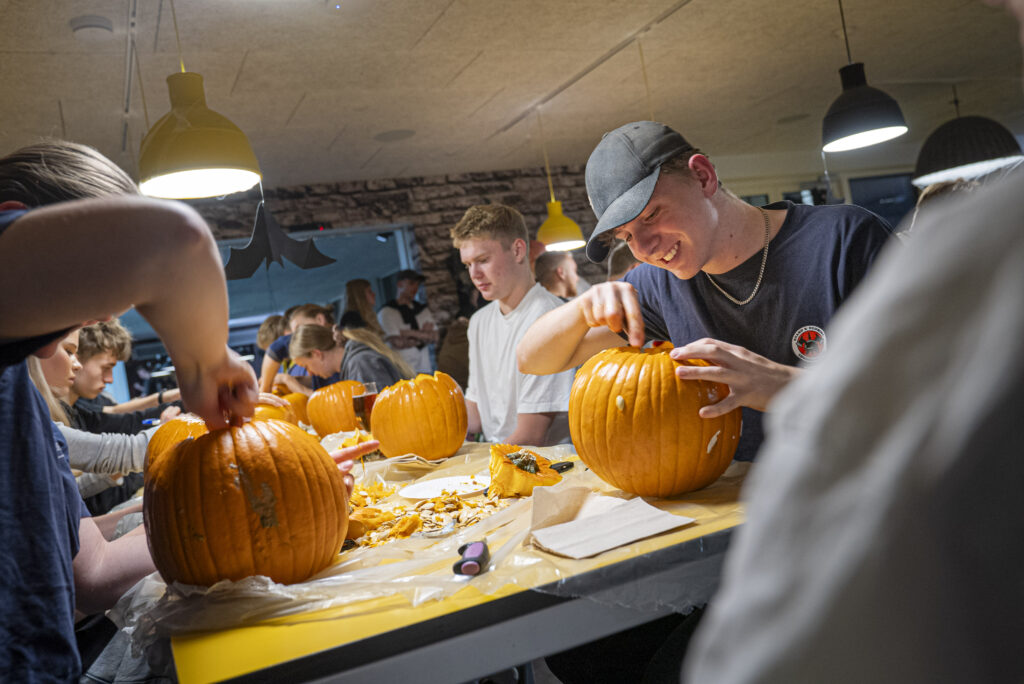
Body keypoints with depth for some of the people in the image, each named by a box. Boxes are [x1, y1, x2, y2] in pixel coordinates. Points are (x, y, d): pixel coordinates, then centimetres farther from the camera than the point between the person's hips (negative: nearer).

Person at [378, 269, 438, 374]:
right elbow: (396, 343, -11)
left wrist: (411, 333, -9)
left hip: (425, 368, 5)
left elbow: (435, 338, 6)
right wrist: (424, 335, -1)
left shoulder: (423, 309, 16)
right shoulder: (387, 311, -1)